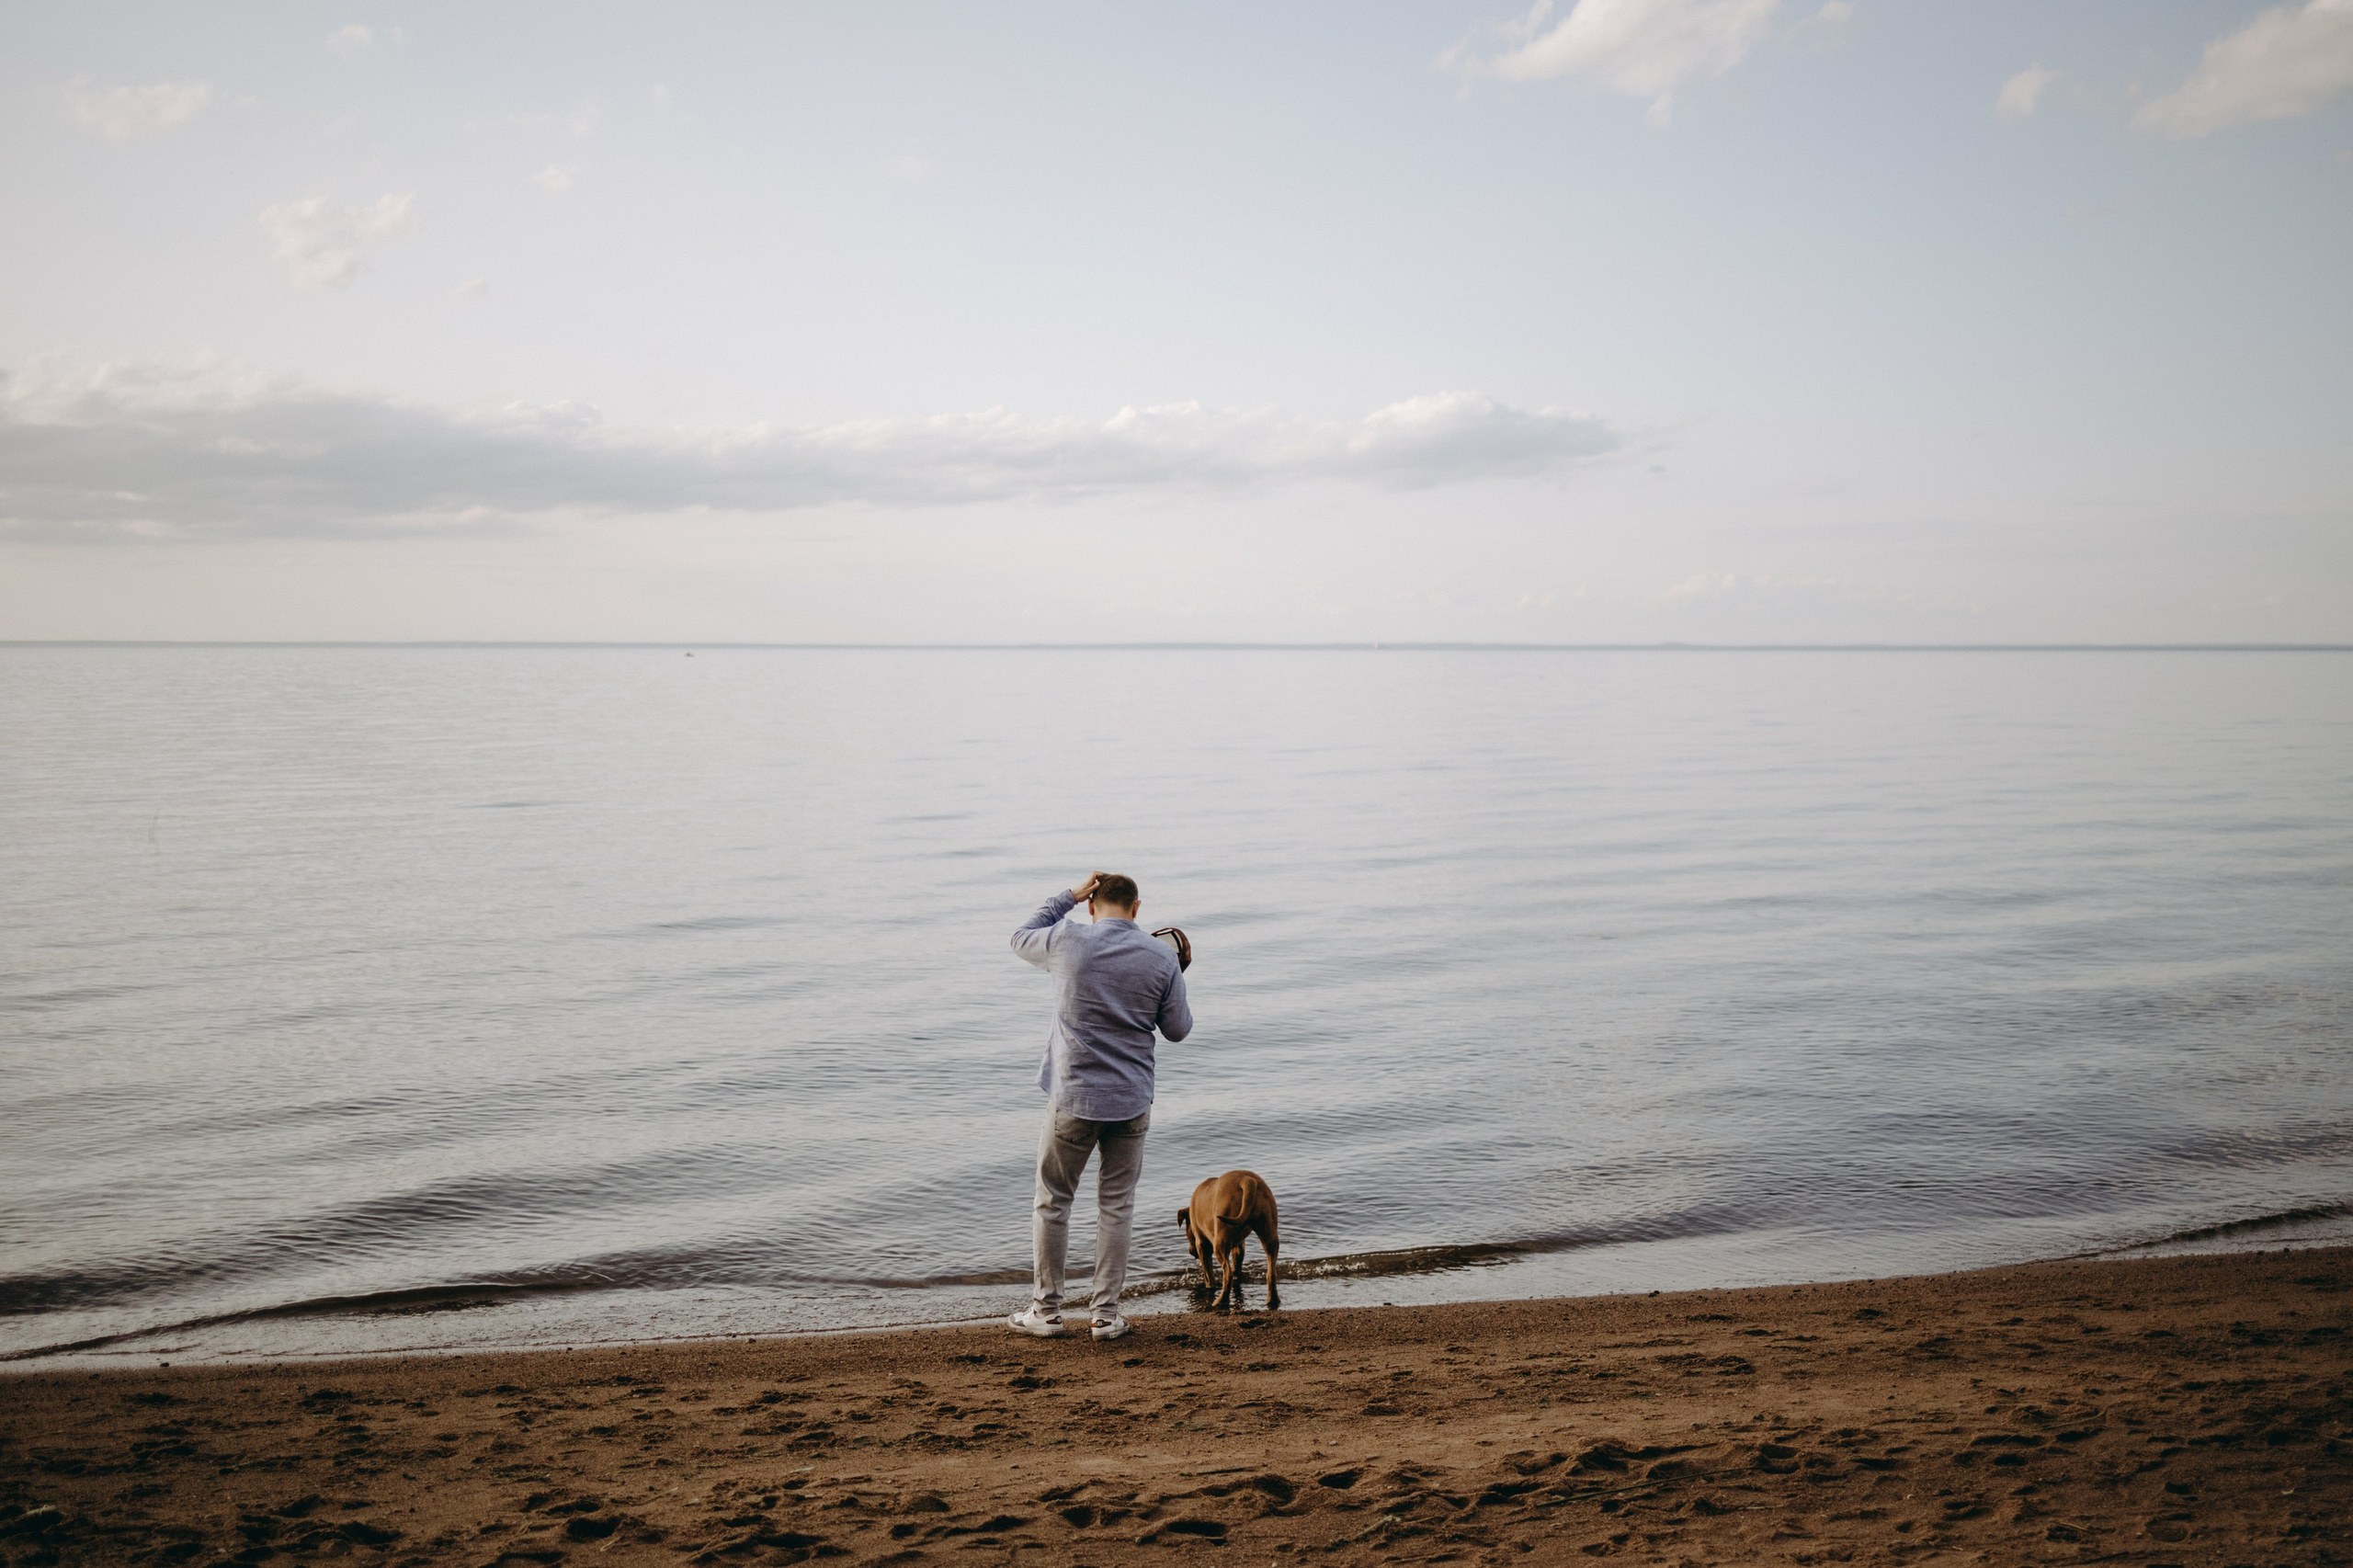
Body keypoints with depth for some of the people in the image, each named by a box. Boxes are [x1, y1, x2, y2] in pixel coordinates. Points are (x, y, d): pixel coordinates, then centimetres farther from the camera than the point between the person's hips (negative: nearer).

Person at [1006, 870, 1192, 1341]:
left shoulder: (1067, 943, -8)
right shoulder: (1162, 958, -4)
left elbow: (1022, 939, 14)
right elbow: (1178, 1029, 4)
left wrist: (1069, 896, 15)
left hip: (1073, 1099, -1)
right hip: (1132, 1103, 1)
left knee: (1052, 1203, 12)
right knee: (1116, 1206, 11)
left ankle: (1047, 1310, 18)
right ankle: (1106, 1314, 13)